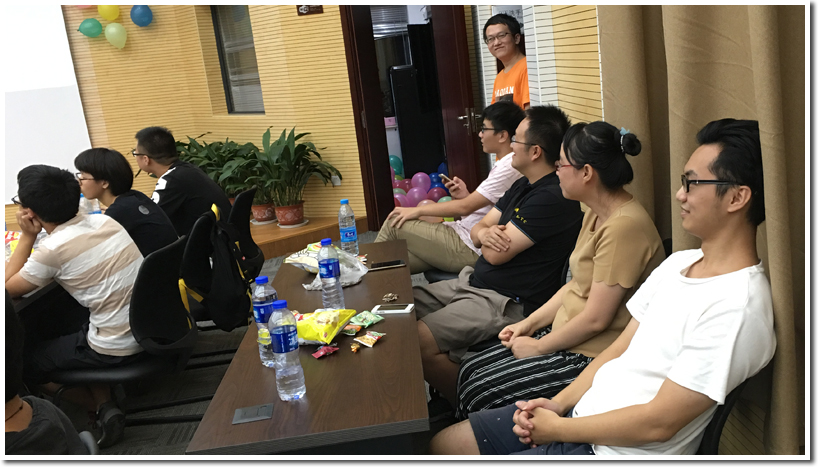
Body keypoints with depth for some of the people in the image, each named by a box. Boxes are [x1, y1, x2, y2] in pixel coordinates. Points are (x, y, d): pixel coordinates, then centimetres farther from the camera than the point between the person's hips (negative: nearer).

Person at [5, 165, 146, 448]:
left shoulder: (53, 248, -17)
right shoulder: (105, 221, 2)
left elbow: (8, 287, -1)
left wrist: (27, 236, -1)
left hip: (118, 349, -6)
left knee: (23, 358, 17)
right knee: (67, 325, 31)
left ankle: (101, 409, 19)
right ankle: (107, 404, 20)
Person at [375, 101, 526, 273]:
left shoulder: (509, 167, -18)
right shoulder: (506, 164, 12)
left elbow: (464, 207, -19)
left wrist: (417, 211, -11)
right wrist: (467, 196, 0)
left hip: (468, 249, -9)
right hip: (466, 238, 9)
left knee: (394, 223, -4)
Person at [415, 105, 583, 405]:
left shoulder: (553, 198, -20)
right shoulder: (523, 186, 13)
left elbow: (496, 254, -20)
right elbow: (476, 231, 14)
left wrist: (490, 237, 3)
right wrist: (484, 234, -10)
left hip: (508, 302, -10)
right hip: (473, 281, 10)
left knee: (419, 342, -24)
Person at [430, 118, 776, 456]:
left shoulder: (737, 306, -22)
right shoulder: (678, 262, 8)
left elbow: (658, 423, -22)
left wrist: (559, 428, -12)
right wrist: (558, 404, -1)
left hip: (612, 452, -8)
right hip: (583, 409, 8)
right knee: (443, 444, 10)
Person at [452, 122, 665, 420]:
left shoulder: (624, 226, -25)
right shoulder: (596, 215, 7)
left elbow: (595, 319, -24)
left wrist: (539, 347, -11)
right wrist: (529, 323, 7)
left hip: (593, 358, -9)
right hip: (566, 337, 9)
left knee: (480, 394, -8)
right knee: (470, 371, 5)